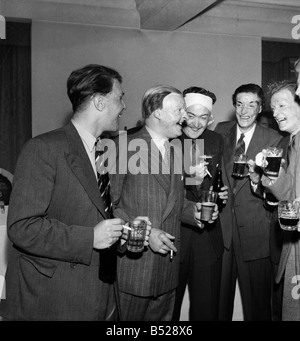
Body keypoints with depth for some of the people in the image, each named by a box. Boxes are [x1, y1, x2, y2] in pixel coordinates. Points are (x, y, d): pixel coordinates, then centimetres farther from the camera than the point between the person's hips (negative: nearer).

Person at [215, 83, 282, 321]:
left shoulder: (274, 140, -4)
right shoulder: (220, 131, 5)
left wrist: (258, 181, -25)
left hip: (255, 229, -2)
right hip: (221, 224, 2)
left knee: (256, 301, 10)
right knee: (219, 297, 13)